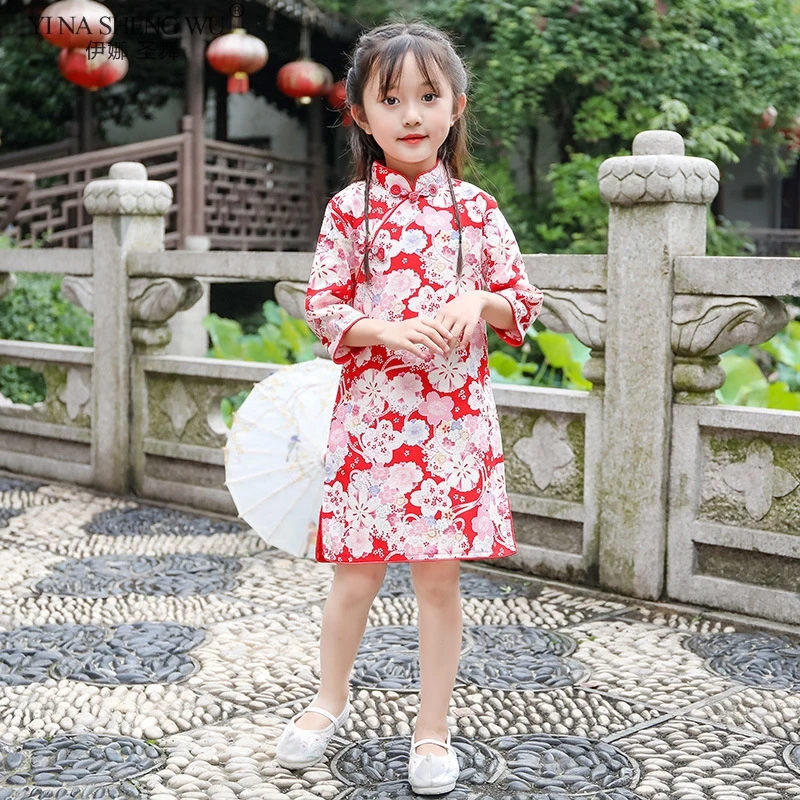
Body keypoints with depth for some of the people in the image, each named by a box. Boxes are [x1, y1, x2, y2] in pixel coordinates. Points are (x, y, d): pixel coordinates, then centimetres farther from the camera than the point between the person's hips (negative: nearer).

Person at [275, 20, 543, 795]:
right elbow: (322, 308, 0)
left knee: (440, 578, 6)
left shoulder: (477, 210, 4)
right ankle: (331, 701, 33)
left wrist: (480, 303, -12)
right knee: (355, 574, 7)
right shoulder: (350, 209, 0)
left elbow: (522, 304, 8)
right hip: (371, 414, -1)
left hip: (456, 419, 1)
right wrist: (388, 331, -16)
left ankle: (433, 730, 22)